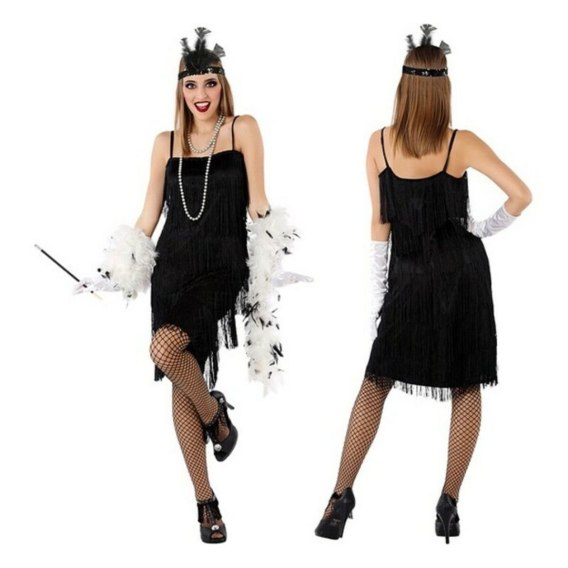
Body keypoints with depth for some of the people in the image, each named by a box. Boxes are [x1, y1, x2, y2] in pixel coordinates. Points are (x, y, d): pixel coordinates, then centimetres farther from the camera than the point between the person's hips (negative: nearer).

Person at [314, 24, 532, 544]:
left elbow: (379, 224, -2)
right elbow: (522, 195, -13)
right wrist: (487, 228, 5)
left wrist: (378, 294, 4)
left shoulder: (379, 144, -6)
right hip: (463, 272, -1)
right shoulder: (461, 144, -10)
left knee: (376, 383, 10)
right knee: (466, 388, 10)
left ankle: (341, 498, 6)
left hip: (409, 278, 1)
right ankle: (449, 506, 10)